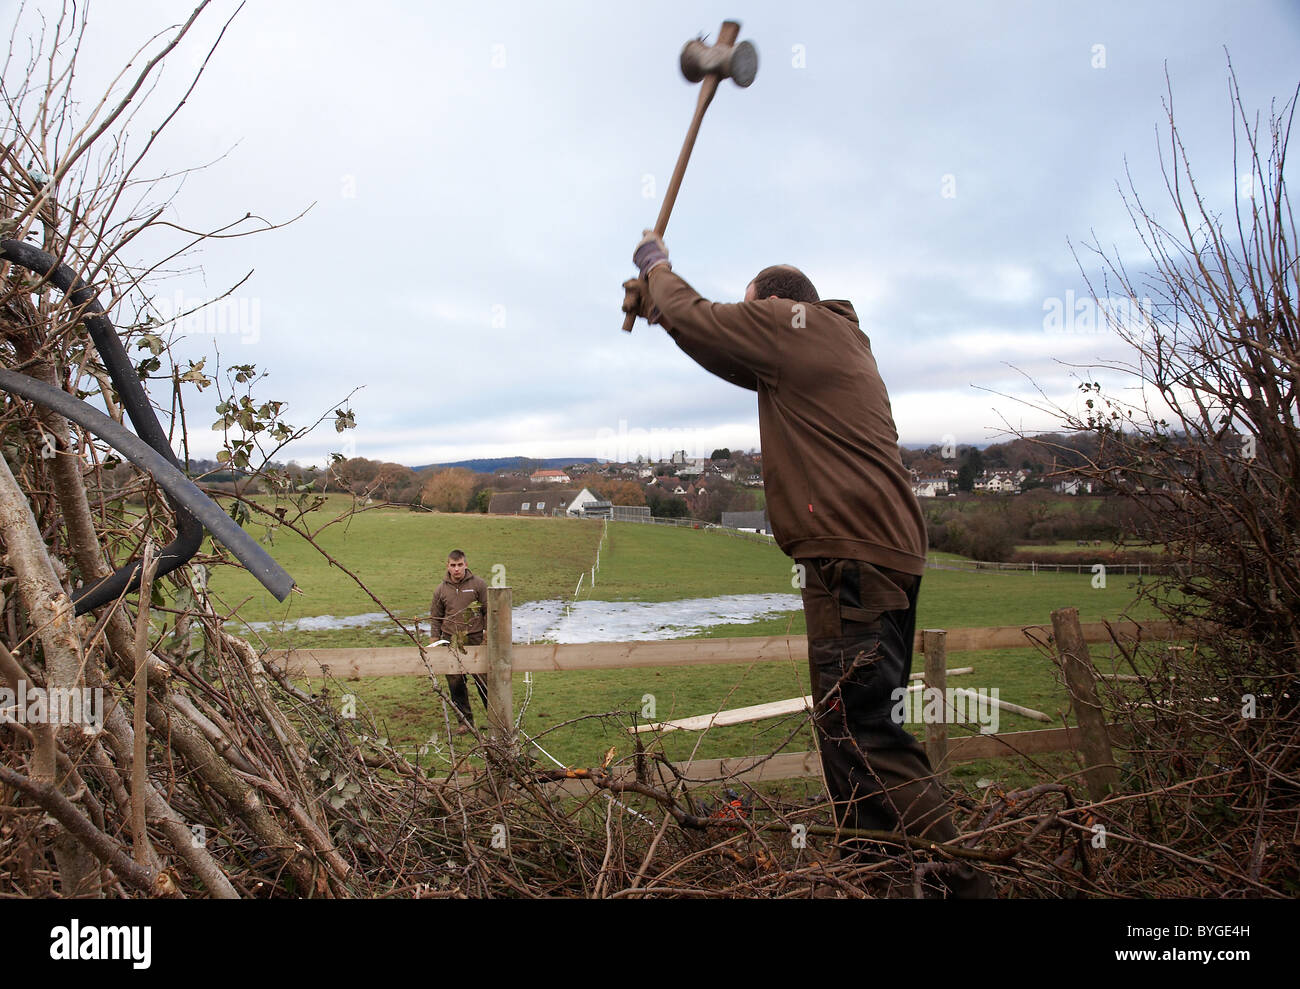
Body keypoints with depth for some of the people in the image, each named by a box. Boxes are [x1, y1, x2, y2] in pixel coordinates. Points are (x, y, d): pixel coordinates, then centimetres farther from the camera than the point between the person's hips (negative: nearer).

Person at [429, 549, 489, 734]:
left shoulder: (478, 584, 0)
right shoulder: (441, 590, 7)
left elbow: (488, 612, 4)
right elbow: (436, 617, 14)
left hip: (475, 639, -2)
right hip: (450, 640, 3)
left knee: (483, 680, -1)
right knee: (455, 682, 4)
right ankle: (465, 720, 15)